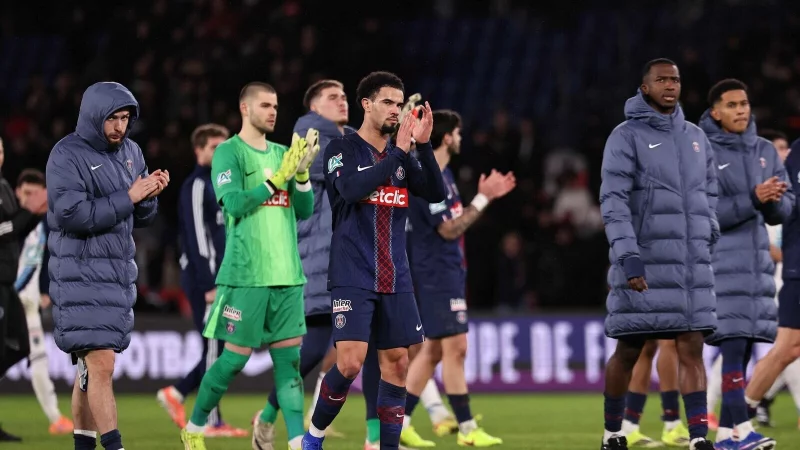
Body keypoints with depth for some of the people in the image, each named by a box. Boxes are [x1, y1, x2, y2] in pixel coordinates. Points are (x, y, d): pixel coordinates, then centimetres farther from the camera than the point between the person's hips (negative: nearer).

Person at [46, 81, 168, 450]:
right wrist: (128, 197, -20)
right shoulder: (67, 155, -10)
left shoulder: (130, 152, 11)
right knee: (101, 366, -13)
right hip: (81, 276, -7)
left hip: (119, 273, 7)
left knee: (91, 367, 11)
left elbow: (140, 218, 15)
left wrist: (150, 194, -7)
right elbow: (72, 215, -21)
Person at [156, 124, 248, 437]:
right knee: (215, 349, -7)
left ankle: (176, 393, 18)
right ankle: (212, 423, -2)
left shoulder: (217, 184, 19)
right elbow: (196, 237, -16)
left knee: (224, 349, 9)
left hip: (220, 279, 9)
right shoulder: (196, 186, -10)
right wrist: (208, 284, -21)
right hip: (204, 279, -9)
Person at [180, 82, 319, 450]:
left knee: (289, 358, 1)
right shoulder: (228, 153, -2)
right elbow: (235, 203, -14)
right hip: (246, 275, -6)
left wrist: (301, 173, -6)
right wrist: (278, 177, -17)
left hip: (287, 274, 6)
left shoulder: (281, 154, 15)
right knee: (236, 357, -2)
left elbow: (305, 210, 11)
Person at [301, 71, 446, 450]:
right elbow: (351, 189, -21)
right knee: (350, 362, -15)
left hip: (395, 279, 6)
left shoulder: (402, 156, 12)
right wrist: (399, 151, -20)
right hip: (353, 277, -5)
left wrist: (424, 146, -11)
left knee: (397, 362, 2)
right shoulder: (343, 148, -2)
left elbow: (436, 194, 1)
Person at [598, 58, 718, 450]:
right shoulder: (626, 137, -3)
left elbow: (709, 194, 22)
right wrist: (629, 256, -20)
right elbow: (613, 200, -11)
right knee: (628, 351, 3)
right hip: (644, 266, -4)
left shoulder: (696, 138, 14)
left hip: (691, 266, 4)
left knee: (692, 348, -3)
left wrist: (707, 239, 8)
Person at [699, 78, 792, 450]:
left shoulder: (765, 151, 12)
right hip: (719, 263, -6)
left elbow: (784, 209, 11)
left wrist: (774, 201, -12)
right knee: (733, 343, -14)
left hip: (757, 263, 6)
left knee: (743, 348, 4)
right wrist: (752, 199, -21)